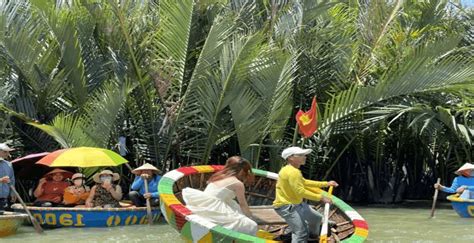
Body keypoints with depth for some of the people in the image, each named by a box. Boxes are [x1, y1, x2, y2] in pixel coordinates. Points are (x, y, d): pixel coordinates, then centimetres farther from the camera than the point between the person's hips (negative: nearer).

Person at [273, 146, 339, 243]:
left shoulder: (292, 170, 11)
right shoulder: (292, 172, -25)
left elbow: (304, 182, 20)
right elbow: (301, 192, -27)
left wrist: (326, 184, 18)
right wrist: (321, 197, -22)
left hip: (297, 203, 11)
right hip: (286, 206, -11)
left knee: (317, 218, 23)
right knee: (301, 233, -18)